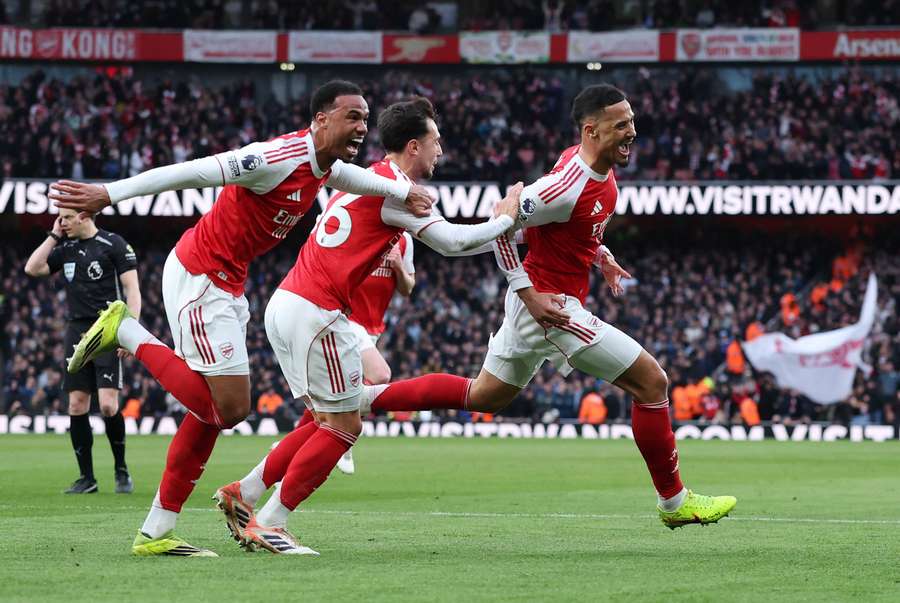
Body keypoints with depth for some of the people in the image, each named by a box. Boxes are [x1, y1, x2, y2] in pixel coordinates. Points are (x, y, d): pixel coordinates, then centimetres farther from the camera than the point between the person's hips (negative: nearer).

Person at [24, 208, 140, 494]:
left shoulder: (113, 244, -3)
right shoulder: (65, 248, 14)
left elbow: (132, 290, -6)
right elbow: (32, 268, 6)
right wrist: (53, 236, 5)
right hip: (77, 330, 6)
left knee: (108, 404, -14)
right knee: (77, 405, 1)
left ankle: (121, 470, 5)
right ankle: (86, 478, 7)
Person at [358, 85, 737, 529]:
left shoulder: (596, 167, 3)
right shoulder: (569, 187, -26)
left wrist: (599, 254, 13)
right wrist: (529, 293, -20)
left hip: (539, 300, 10)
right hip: (549, 304, -10)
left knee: (482, 397, 22)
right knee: (652, 381, -6)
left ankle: (366, 397, 22)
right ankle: (673, 501, 5)